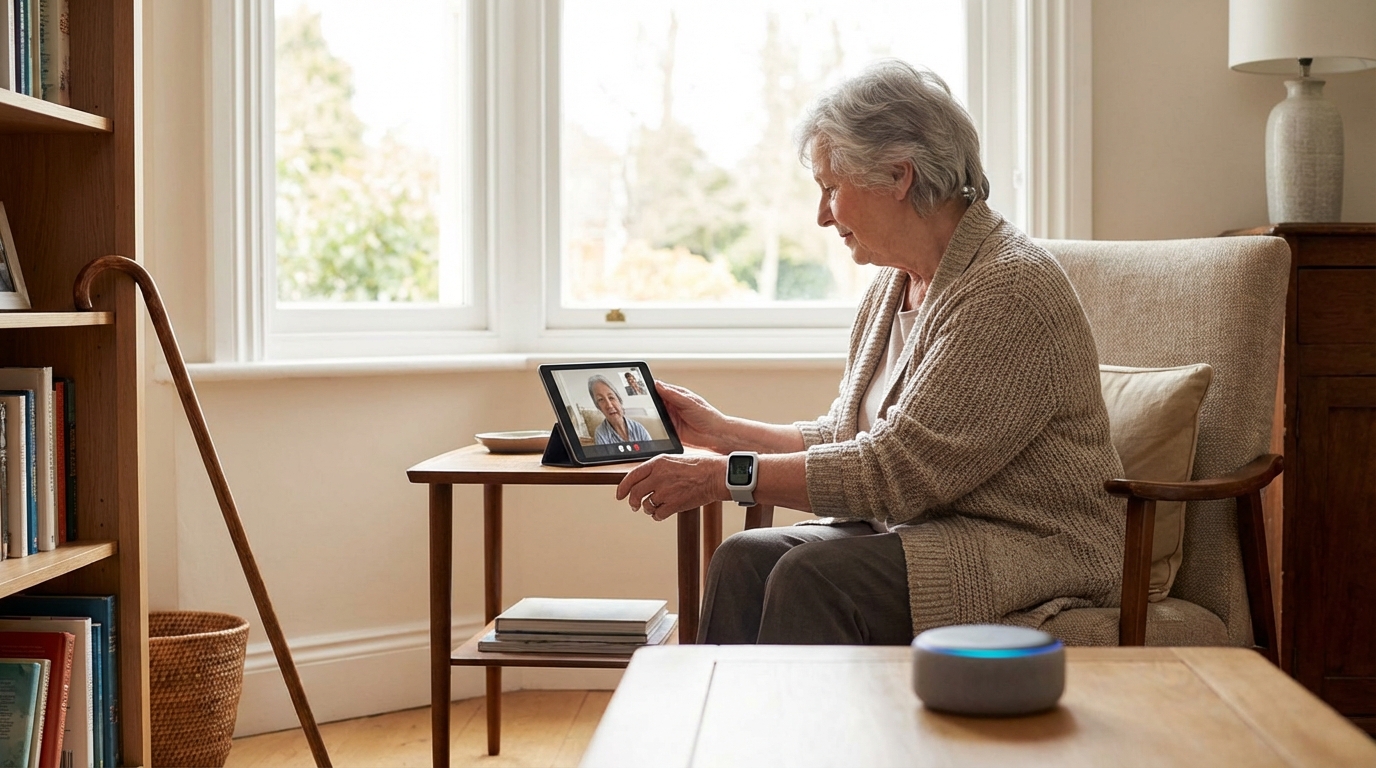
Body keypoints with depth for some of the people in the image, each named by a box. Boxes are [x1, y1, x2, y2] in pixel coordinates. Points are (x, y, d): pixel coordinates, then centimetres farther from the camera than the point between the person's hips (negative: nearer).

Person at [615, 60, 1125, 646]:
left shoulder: (1010, 290, -18)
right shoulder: (893, 284, 12)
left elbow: (898, 470, -22)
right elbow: (842, 437, 19)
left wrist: (722, 477, -19)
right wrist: (723, 432, 13)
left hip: (1036, 551, -8)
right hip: (926, 533, 8)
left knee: (815, 576, -29)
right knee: (745, 559, -16)